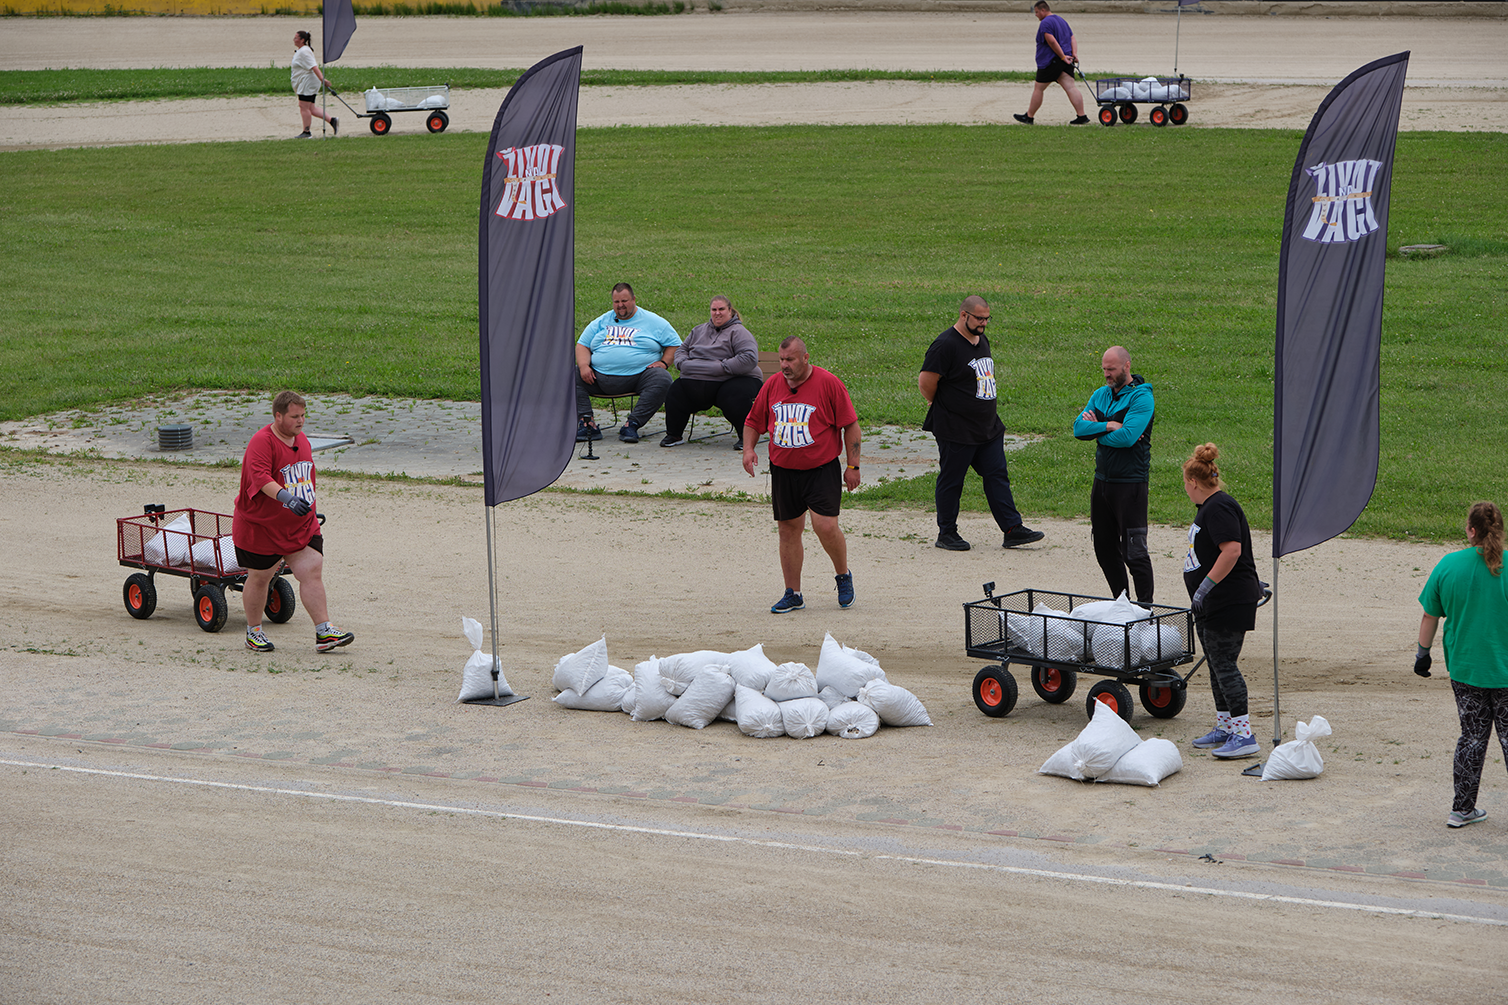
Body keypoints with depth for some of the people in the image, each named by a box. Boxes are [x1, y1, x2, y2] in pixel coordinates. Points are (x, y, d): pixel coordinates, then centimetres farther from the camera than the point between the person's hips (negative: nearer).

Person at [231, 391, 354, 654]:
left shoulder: (301, 439, 9)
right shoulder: (262, 441, -17)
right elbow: (260, 477, -32)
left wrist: (309, 509, 28)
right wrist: (286, 497, -46)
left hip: (301, 526, 6)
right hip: (261, 525, -6)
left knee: (313, 571, -6)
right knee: (259, 577, 6)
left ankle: (324, 632, -6)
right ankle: (253, 632, 24)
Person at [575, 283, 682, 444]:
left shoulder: (654, 322, 10)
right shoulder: (601, 322, 18)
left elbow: (674, 344, 12)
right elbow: (582, 345, 18)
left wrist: (663, 363, -7)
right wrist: (583, 365, -2)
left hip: (639, 375, -2)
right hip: (600, 376, 2)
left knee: (661, 379, -32)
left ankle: (632, 425, -31)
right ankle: (587, 423, -25)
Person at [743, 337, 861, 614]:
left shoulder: (828, 384, -7)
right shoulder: (772, 385, 6)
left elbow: (851, 425, -4)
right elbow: (753, 422, 18)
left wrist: (853, 466, -6)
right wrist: (748, 448, -1)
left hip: (822, 469, -4)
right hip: (783, 471, 4)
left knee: (825, 526, -15)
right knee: (789, 529, 5)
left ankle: (843, 575, 12)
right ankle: (793, 594, 13)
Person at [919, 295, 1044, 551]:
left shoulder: (982, 341, 13)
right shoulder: (946, 345, -15)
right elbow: (926, 381, -16)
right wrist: (940, 405, 0)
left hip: (989, 426, 8)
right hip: (956, 431, -8)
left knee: (997, 476, 5)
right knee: (951, 481, 2)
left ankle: (1012, 529, 6)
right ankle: (946, 534, 12)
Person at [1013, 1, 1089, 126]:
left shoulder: (1045, 23, -10)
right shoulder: (1061, 21, 20)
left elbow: (1052, 42, -22)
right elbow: (1073, 39, 15)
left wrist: (1063, 57, -19)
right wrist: (1074, 54, 2)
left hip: (1050, 62, -8)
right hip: (1065, 64, 8)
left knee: (1038, 89, 4)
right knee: (1070, 87, -2)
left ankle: (1029, 117, 11)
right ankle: (1082, 116, -12)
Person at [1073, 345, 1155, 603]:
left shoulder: (1141, 397, -9)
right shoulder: (1100, 395, 13)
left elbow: (1127, 437, -21)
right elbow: (1079, 428, 0)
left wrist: (1096, 429, -6)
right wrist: (1109, 426, -14)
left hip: (1130, 482, -7)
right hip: (1102, 480, 8)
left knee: (1133, 551, -7)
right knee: (1105, 548, 12)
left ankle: (1145, 607, -2)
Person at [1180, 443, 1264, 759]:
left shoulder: (1218, 508, -16)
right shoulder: (1208, 507, 17)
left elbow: (1232, 549, -27)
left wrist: (1206, 585, -26)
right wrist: (1252, 582, 39)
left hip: (1229, 601, -11)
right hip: (1211, 605, 11)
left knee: (1224, 664, -12)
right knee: (1217, 665, 15)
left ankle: (1243, 735, -13)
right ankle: (1225, 727, 23)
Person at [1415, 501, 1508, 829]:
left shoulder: (1448, 565, -4)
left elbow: (1430, 616, 4)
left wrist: (1423, 653, 18)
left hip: (1464, 667, 3)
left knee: (1472, 735, 14)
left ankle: (1462, 808, 18)